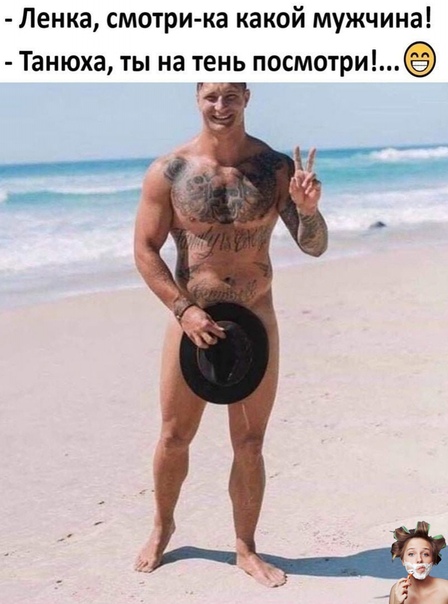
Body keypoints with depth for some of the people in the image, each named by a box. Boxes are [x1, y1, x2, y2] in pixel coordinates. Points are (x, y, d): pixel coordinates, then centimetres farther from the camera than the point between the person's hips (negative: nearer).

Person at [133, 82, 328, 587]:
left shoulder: (276, 168, -5)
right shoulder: (167, 171, -8)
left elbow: (314, 247, -6)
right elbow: (145, 251, -5)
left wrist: (308, 210, -27)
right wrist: (184, 310, -15)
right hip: (191, 319, 0)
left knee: (250, 443, 8)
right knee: (175, 436, 10)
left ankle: (246, 549, 24)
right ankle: (162, 528, 35)